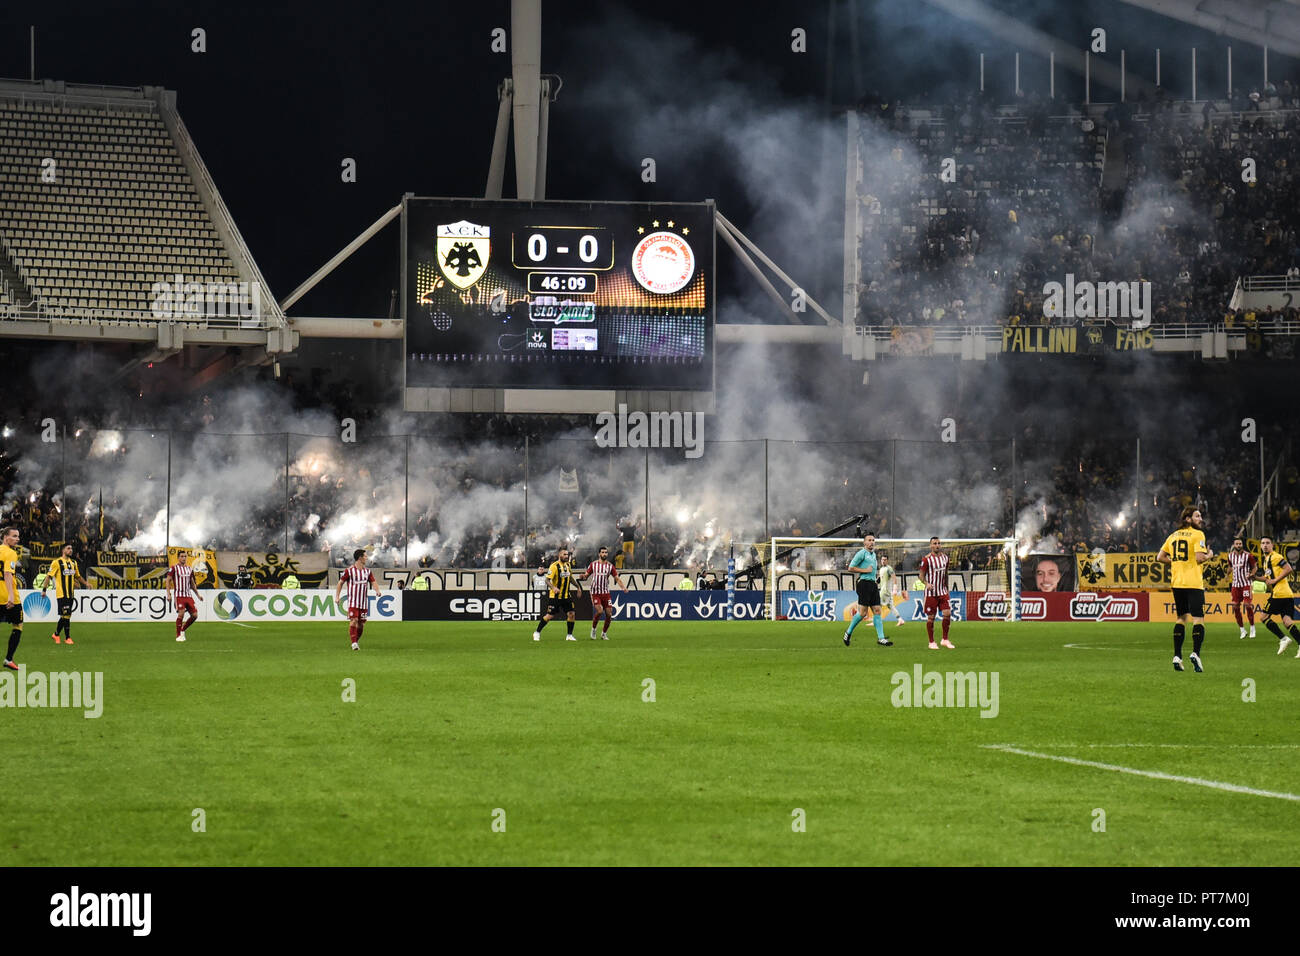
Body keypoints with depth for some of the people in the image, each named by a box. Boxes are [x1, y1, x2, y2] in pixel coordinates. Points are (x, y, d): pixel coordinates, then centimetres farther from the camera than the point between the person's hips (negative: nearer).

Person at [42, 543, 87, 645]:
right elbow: (49, 576, -6)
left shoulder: (73, 563, 15)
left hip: (70, 594, 7)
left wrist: (86, 584, 14)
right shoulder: (57, 562, -5)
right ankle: (67, 638, -4)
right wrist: (44, 589, -10)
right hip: (61, 594, -7)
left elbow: (78, 576, 27)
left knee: (65, 616, 10)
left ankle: (56, 634, 25)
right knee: (66, 615, -9)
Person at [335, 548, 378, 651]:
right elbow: (340, 583, 1)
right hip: (353, 602, -5)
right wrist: (337, 597, -5)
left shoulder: (367, 571, 10)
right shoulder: (349, 570, -4)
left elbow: (373, 582, 8)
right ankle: (354, 643, -15)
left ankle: (357, 641, 22)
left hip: (364, 603, 5)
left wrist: (377, 590, -14)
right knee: (353, 621, -15)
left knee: (361, 624, 6)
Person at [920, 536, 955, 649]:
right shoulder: (926, 559, -8)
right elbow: (922, 575, -6)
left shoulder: (944, 557, 8)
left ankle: (945, 640, 8)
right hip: (931, 592, -4)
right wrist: (927, 583, -24)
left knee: (947, 613, -6)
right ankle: (931, 642, 10)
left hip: (942, 592, 4)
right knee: (931, 617, 0)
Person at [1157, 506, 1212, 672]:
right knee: (1198, 619, -7)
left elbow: (1160, 557, 12)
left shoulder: (1173, 536, 13)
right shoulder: (1197, 534, -7)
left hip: (1177, 583, 6)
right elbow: (1199, 558, -17)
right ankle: (1195, 653, -24)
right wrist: (1209, 555, 3)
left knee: (1182, 618, 16)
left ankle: (1177, 657, 11)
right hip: (1193, 583, -6)